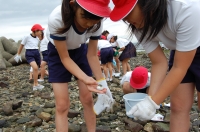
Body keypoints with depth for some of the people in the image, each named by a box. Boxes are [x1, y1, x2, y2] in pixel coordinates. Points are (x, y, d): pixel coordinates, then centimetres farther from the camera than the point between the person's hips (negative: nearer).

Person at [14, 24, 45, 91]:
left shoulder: (37, 39, 11)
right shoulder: (27, 37, -6)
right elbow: (21, 45, 3)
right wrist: (18, 54, 8)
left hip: (37, 53, 7)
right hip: (29, 54, -7)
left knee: (36, 69, 7)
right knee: (35, 67, -25)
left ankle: (34, 85, 19)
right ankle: (36, 84, -17)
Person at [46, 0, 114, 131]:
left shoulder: (97, 23, -27)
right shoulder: (57, 18, -38)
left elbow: (92, 55, -16)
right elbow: (65, 57, -28)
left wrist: (102, 82, -26)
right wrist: (85, 79, -42)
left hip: (80, 50, 3)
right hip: (58, 52, -3)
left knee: (87, 98, 3)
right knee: (62, 104, -6)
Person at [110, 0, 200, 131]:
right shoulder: (139, 25, -19)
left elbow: (180, 68, -32)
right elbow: (159, 63, -13)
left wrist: (153, 102, -31)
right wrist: (150, 99, -23)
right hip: (181, 52, 5)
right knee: (178, 106, 1)